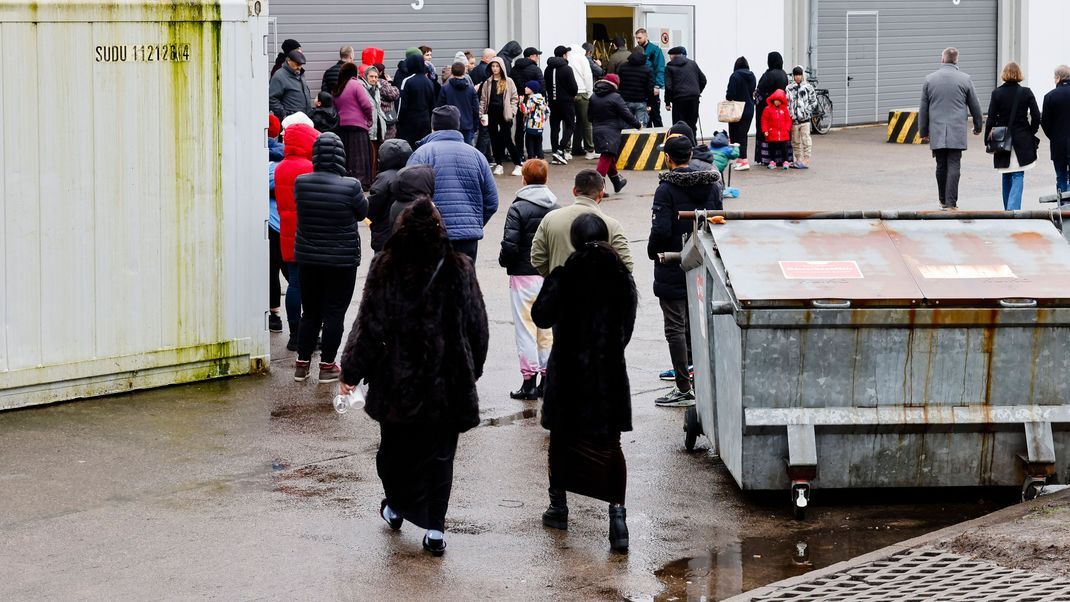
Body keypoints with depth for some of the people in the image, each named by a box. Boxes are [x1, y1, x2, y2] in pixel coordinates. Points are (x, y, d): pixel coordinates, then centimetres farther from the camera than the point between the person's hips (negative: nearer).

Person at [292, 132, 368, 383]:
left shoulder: (301, 183, -9)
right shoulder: (350, 186, -18)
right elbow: (362, 212, -3)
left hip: (307, 258, 4)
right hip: (342, 259, -4)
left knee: (310, 312, 15)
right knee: (334, 313, 6)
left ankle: (302, 363, 18)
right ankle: (327, 366, 8)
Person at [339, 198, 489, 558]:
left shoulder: (386, 269, -10)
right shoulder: (459, 271, -6)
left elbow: (370, 326, -7)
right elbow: (477, 327, 2)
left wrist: (352, 371, 3)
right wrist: (472, 369, 17)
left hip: (396, 380, 0)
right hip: (447, 381, 1)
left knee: (395, 447, 20)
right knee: (439, 453, 8)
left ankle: (396, 508, 36)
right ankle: (435, 529, 5)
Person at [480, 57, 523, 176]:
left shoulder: (508, 82, 2)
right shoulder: (487, 83, 9)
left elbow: (514, 98, 2)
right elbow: (483, 99, 9)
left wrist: (512, 112, -8)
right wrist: (482, 114, 0)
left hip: (504, 114, -4)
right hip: (492, 114, 4)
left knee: (507, 140, -8)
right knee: (494, 139, 5)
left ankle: (517, 165, -1)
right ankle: (499, 165, 13)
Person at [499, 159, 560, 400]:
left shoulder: (518, 209, -12)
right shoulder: (557, 209, 5)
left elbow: (510, 245, -18)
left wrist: (503, 261, 1)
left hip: (524, 275, -5)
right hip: (551, 276, 5)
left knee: (526, 328, 0)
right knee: (547, 328, 12)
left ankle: (529, 380, -1)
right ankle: (548, 378, 14)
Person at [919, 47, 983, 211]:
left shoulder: (930, 79, 3)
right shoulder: (965, 79, -1)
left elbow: (923, 108, 7)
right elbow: (975, 106, 8)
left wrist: (923, 131, 16)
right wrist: (978, 126, 24)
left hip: (936, 131, 2)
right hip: (957, 132, -2)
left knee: (941, 166, 11)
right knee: (953, 166, -4)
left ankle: (943, 200, 21)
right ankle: (951, 203, -9)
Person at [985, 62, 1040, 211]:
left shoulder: (997, 93, -5)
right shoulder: (1026, 92, -5)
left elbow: (991, 119, -5)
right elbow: (1036, 116, -5)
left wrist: (988, 140, 2)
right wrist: (1030, 133, 10)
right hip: (1022, 141, -1)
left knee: (1006, 177, 14)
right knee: (1018, 176, 0)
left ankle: (1008, 210, 21)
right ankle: (1013, 207, -17)